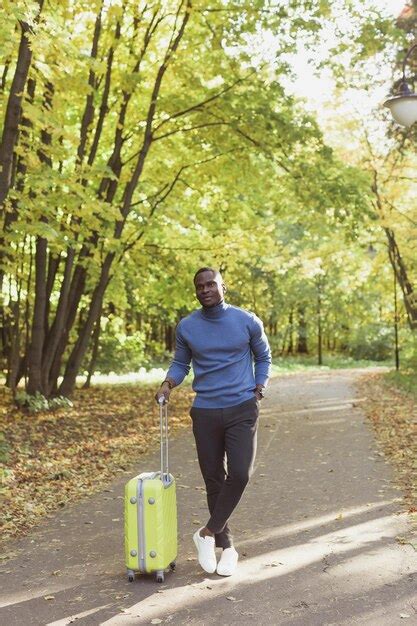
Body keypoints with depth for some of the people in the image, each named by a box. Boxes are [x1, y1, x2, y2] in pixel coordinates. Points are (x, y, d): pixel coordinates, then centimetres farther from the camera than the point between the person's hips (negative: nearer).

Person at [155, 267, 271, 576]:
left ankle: (209, 532, 5)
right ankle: (227, 545, 22)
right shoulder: (186, 327, 1)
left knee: (240, 474, -15)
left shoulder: (247, 321, -1)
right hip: (205, 411, 2)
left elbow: (264, 357, 12)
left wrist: (259, 389, -1)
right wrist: (168, 384, -9)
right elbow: (180, 363, 11)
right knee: (214, 480, 7)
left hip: (242, 408, -1)